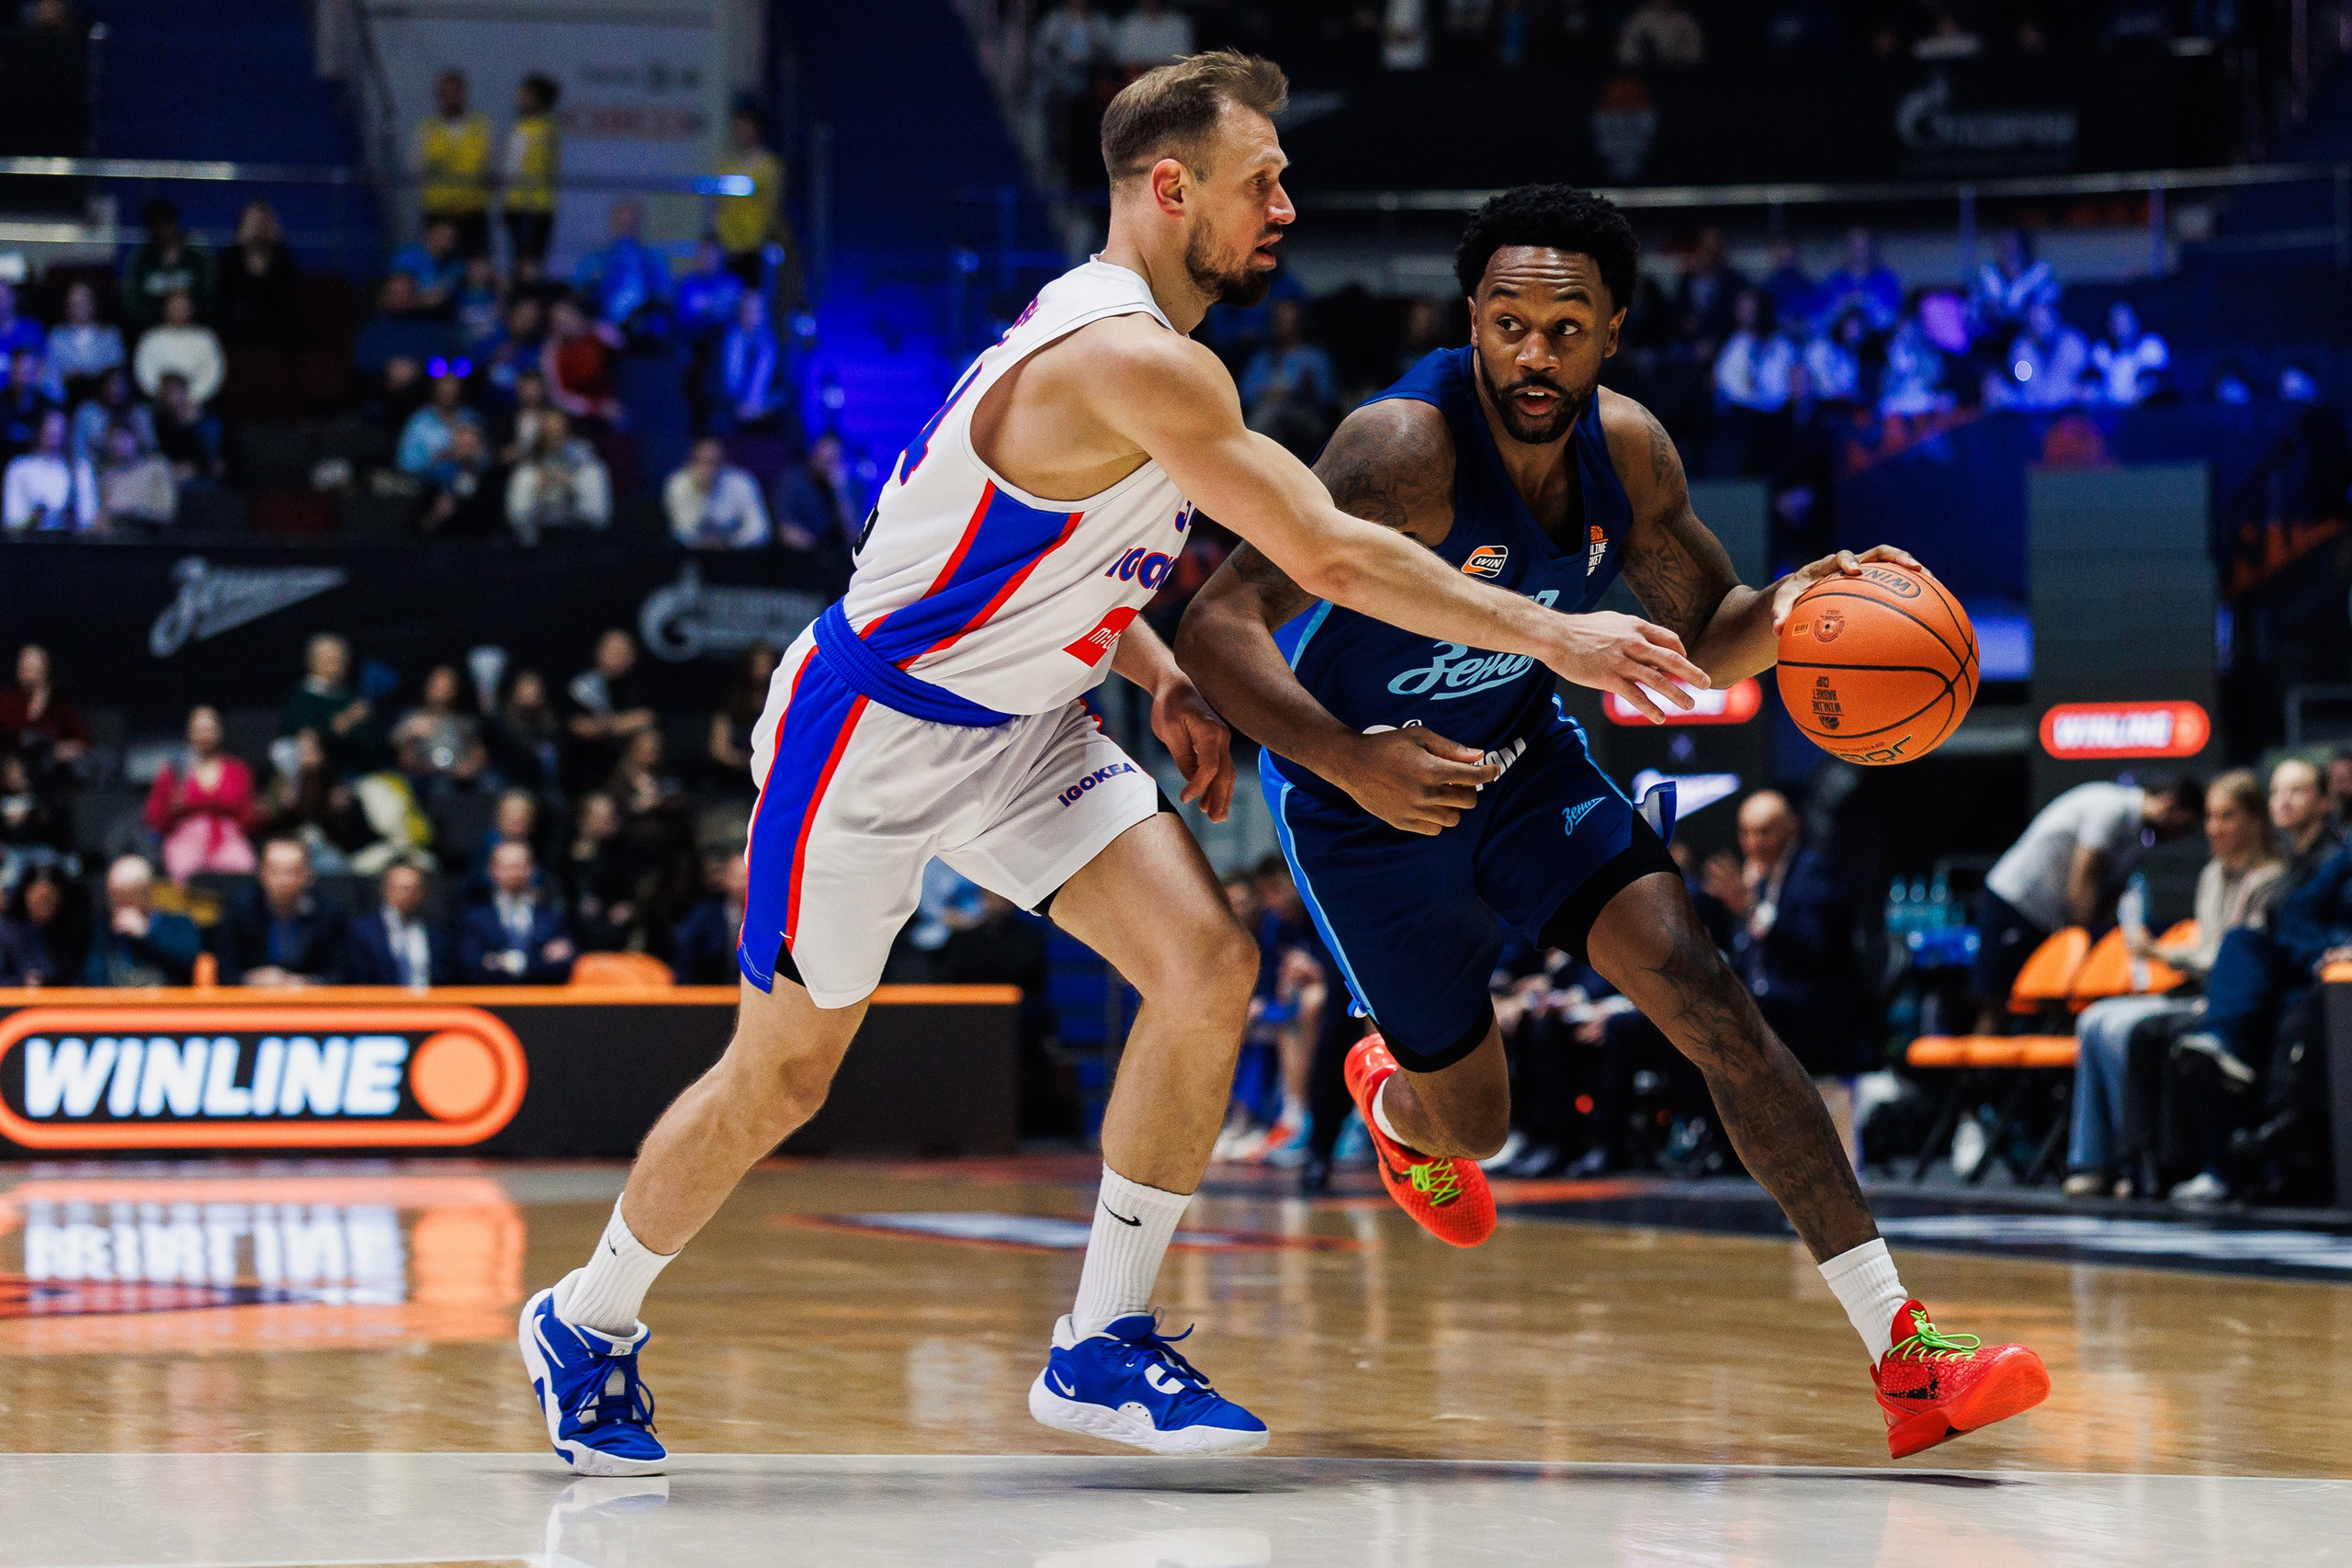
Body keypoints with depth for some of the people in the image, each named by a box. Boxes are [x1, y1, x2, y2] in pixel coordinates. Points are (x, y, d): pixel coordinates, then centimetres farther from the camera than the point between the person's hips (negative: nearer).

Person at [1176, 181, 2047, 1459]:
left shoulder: (1627, 450, -12)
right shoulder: (1406, 447, -31)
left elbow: (1707, 640, 3)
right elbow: (1217, 630, -35)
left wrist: (1789, 609, -21)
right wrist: (1353, 761, -49)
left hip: (1526, 766, 4)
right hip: (1368, 806, -4)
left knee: (1707, 993, -15)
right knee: (1475, 1123, 7)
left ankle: (1904, 1356, -17)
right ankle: (1390, 1093, 50)